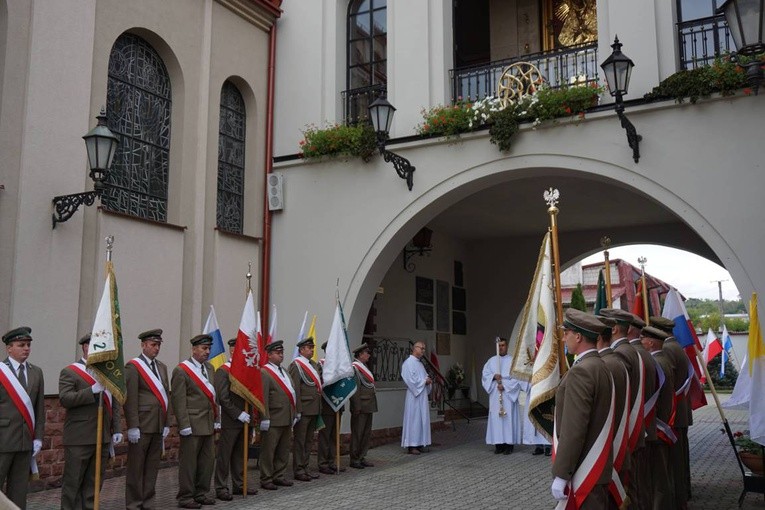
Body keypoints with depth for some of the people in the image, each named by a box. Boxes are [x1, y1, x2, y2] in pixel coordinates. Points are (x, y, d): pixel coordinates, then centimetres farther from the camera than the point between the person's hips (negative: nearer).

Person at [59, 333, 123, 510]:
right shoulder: (69, 372, -3)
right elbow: (64, 399, -16)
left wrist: (116, 429, 9)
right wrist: (93, 390, -24)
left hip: (103, 437, 6)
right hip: (79, 438, -5)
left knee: (94, 482, 10)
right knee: (73, 482, 2)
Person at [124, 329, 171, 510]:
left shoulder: (162, 367, 14)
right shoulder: (133, 366, -7)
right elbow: (130, 399, -12)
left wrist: (166, 424, 11)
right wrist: (132, 426, -16)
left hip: (158, 425, 6)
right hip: (141, 425, -6)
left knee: (152, 466, 11)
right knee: (136, 466, 2)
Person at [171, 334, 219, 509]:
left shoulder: (210, 368, 14)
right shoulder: (181, 370, -9)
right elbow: (178, 400, -12)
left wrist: (217, 420, 13)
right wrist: (184, 425, -15)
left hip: (208, 424, 7)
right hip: (192, 425, -7)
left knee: (208, 460, 12)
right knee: (189, 462, 0)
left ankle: (201, 493, 24)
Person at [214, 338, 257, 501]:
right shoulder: (223, 371, -10)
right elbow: (223, 398, -16)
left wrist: (249, 414, 7)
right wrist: (239, 414, -16)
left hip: (244, 421, 7)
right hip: (230, 422, -7)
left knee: (240, 455, 14)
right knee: (224, 455, 1)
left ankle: (239, 485, 23)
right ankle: (221, 488, 8)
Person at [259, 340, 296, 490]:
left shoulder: (284, 371, 17)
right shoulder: (264, 373, -12)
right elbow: (263, 398, -17)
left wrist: (293, 415, 17)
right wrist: (265, 418, -20)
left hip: (287, 420, 9)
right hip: (273, 421, -9)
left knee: (283, 450, 15)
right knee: (268, 451, 1)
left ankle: (278, 476, 26)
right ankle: (266, 480, 10)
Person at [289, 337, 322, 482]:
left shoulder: (315, 364, 16)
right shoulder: (296, 365, -9)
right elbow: (295, 389, -15)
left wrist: (319, 408, 14)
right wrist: (297, 410, -18)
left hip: (314, 410, 8)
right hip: (303, 410, -8)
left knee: (309, 441, 14)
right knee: (299, 441, 1)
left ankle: (305, 468, 22)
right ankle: (298, 471, 8)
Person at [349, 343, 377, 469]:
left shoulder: (364, 367, 16)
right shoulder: (354, 367, -13)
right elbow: (354, 389, -18)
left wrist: (372, 405, 16)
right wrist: (357, 407, -20)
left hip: (369, 406, 9)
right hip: (360, 407, -9)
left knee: (367, 433, 12)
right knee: (357, 433, 0)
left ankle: (362, 457, 20)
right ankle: (354, 459, 8)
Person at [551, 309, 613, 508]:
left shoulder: (580, 372, -20)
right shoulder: (601, 366, 9)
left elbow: (573, 429, -23)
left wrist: (561, 475, -19)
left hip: (584, 470, -9)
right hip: (598, 467, 9)